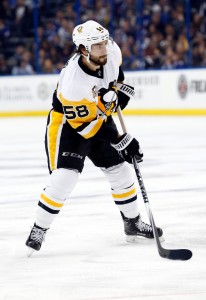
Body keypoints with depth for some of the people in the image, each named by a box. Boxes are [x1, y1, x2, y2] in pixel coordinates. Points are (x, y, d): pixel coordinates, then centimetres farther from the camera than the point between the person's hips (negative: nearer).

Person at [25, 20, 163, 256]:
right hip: (68, 124, -7)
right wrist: (120, 141, -30)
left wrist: (121, 89, -1)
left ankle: (132, 223, 29)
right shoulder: (72, 81, -36)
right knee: (64, 178, -19)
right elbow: (82, 124, -30)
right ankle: (38, 230, -6)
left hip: (100, 118, 7)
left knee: (121, 171, 10)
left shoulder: (111, 52, -18)